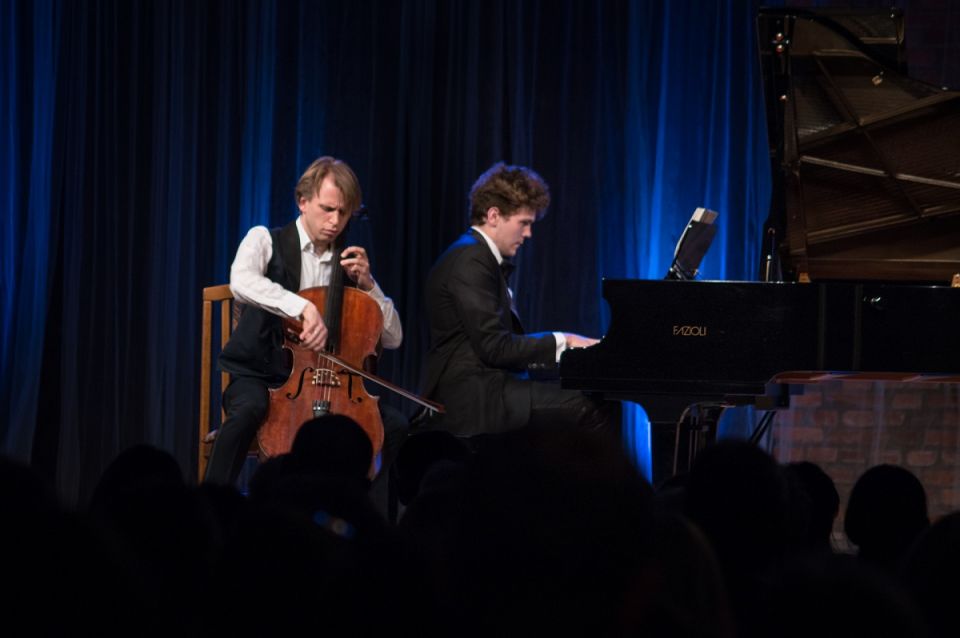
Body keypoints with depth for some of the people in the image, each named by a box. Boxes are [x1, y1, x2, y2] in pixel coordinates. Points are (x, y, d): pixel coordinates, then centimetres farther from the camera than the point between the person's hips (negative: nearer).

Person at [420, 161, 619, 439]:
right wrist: (560, 342, -9)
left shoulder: (476, 256, 21)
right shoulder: (471, 259, -12)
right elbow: (494, 346, -18)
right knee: (597, 409, -18)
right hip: (474, 397, -11)